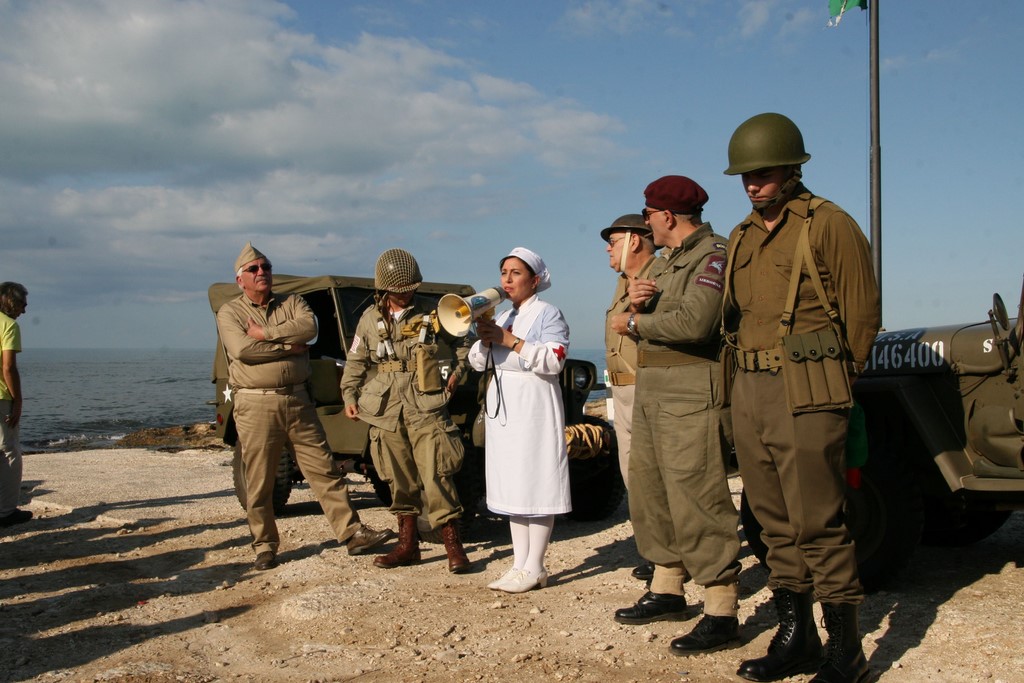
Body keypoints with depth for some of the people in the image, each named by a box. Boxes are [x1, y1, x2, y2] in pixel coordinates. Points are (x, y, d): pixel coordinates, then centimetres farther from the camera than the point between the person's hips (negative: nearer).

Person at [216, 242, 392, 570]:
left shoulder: (292, 302, 12)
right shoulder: (229, 312, 3)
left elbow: (309, 327, -10)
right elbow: (241, 349, -16)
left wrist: (265, 333, -12)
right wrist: (289, 346, -10)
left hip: (298, 400, 3)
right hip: (256, 405, -2)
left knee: (324, 470, 2)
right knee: (259, 482, 4)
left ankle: (352, 533, 4)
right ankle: (265, 546, 17)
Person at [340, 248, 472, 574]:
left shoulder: (432, 312, 2)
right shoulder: (370, 318, 9)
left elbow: (460, 344, 12)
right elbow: (356, 361, 15)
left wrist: (455, 373, -2)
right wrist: (350, 395, 4)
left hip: (426, 409, -3)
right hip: (387, 411, 3)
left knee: (436, 476, -8)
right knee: (400, 479, 9)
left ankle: (453, 545, -1)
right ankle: (407, 544, 19)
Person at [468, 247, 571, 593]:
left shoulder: (548, 314, -1)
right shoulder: (501, 317, 20)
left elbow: (555, 360, -15)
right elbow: (477, 362, 14)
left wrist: (509, 340, -17)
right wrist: (484, 338, -7)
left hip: (534, 409, -7)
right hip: (501, 409, 7)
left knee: (535, 484, -8)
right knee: (512, 487, 6)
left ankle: (534, 568, -5)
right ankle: (519, 564, 11)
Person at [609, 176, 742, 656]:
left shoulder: (714, 253, -10)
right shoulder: (665, 260, 21)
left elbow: (693, 323, -24)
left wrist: (634, 322, -10)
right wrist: (636, 303, -3)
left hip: (690, 393, -10)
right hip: (650, 391, 10)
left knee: (697, 500, -10)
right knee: (651, 495, 14)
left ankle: (721, 614, -3)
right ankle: (667, 591, 28)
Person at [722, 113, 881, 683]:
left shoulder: (829, 225, -5)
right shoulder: (743, 236, 15)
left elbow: (863, 315, -3)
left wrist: (834, 388, 3)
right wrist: (749, 376, 10)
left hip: (805, 393, -7)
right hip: (749, 389, 7)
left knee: (817, 522, -5)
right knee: (776, 521, 11)